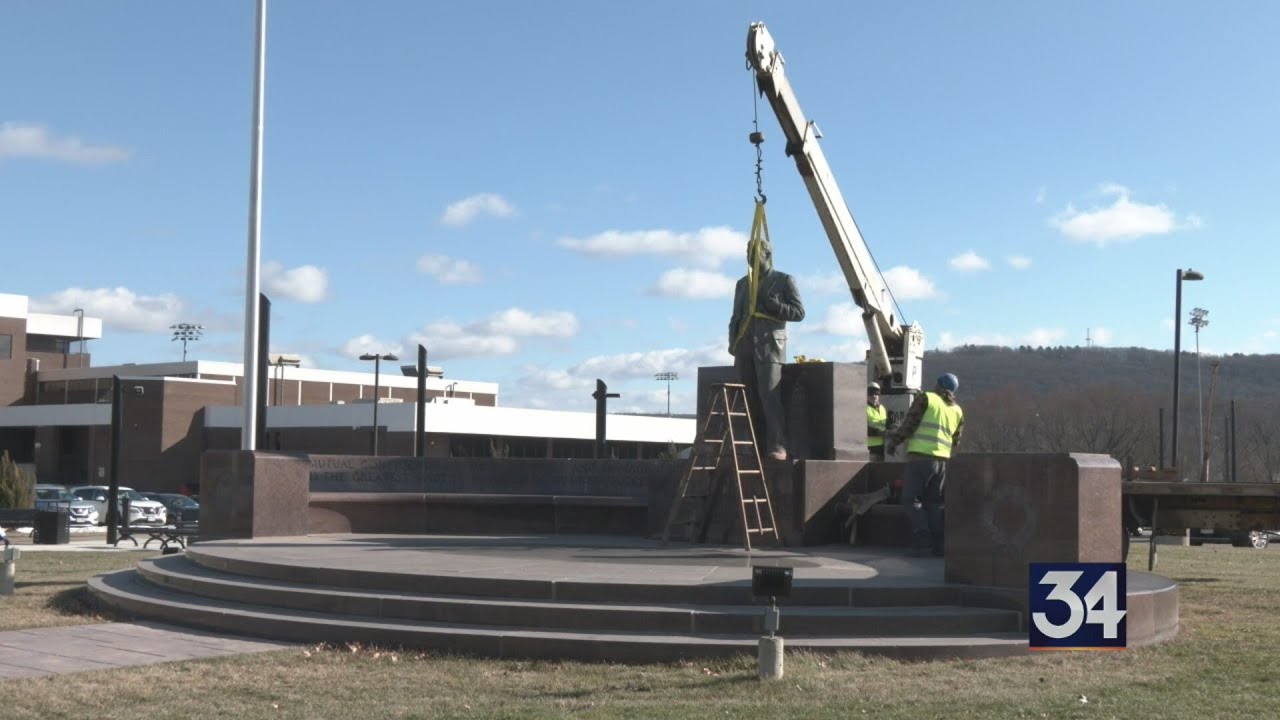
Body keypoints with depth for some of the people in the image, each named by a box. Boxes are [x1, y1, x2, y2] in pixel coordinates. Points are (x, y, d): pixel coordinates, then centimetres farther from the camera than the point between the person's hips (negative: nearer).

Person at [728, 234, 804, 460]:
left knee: (770, 396, -15)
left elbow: (799, 312, 2)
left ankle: (777, 446, -19)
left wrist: (774, 306, -11)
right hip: (746, 348, 5)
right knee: (749, 399, 1)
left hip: (769, 347, -5)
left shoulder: (784, 280, 7)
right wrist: (733, 344, 10)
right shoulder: (742, 283, 22)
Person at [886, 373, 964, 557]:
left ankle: (922, 540, -12)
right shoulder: (957, 411, 17)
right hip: (942, 460, 5)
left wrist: (893, 441, 5)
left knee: (912, 500, -1)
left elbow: (909, 424, -6)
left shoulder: (926, 398, 0)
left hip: (920, 457, -5)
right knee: (934, 503, 12)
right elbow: (956, 441, 20)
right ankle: (938, 545, 5)